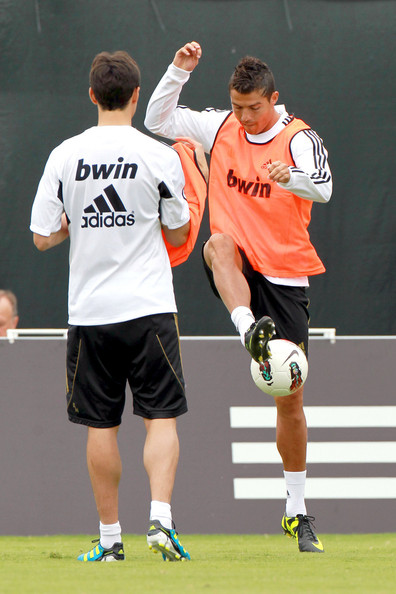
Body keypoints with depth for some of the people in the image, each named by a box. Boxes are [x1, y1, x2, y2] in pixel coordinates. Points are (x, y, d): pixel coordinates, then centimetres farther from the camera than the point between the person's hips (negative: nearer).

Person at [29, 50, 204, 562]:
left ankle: (110, 538, 11)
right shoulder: (161, 157, -6)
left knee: (101, 427, 7)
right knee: (161, 418, 2)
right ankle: (160, 519, -15)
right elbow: (178, 235, 3)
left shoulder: (64, 156, -2)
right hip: (150, 308, -2)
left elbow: (42, 237, 2)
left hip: (90, 310, 2)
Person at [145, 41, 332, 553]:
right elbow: (158, 120, 4)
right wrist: (179, 70, -10)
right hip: (235, 270, 1)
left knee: (290, 399, 2)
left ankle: (296, 512, 14)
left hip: (285, 275, -1)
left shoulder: (299, 139, -9)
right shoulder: (220, 127, 4)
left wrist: (292, 178, -50)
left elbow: (323, 188, -27)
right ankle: (250, 332, -60)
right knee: (219, 242, -37)